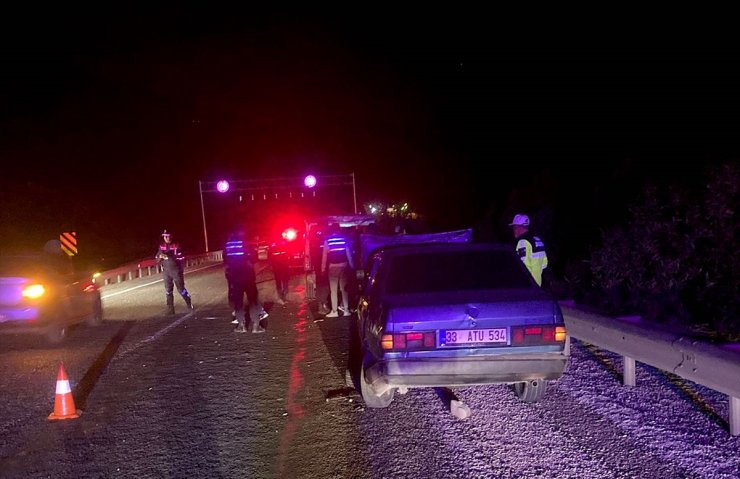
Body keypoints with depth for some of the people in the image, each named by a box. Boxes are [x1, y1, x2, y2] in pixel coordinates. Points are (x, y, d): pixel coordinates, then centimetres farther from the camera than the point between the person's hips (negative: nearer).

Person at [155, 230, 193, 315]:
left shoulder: (176, 246, -11)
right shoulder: (161, 246, 3)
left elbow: (181, 259, -8)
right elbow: (157, 259, 9)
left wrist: (182, 272, -7)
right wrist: (160, 256, -15)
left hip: (176, 271, -4)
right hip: (166, 272, 4)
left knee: (181, 289, 2)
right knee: (168, 290, 5)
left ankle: (189, 303, 24)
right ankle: (170, 310, 11)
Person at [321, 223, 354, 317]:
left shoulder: (327, 240, -4)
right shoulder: (344, 238, 1)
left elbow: (325, 254, -4)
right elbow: (348, 253, 3)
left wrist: (323, 268, 1)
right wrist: (351, 265, 9)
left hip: (333, 266, -2)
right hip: (343, 265, 3)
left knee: (333, 290, 3)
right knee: (344, 288, 11)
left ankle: (334, 311, 2)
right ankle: (346, 310, 12)